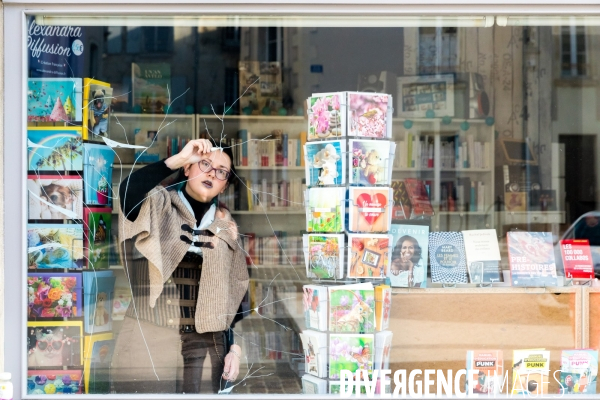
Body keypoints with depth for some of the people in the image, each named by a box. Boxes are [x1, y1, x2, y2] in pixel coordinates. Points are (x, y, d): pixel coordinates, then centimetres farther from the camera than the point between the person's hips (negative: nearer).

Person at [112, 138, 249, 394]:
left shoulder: (226, 227, 11)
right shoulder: (157, 206, 0)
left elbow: (236, 292, 13)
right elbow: (128, 191, -24)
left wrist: (235, 347, 6)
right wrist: (179, 159, -23)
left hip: (206, 344, 4)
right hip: (149, 341, -3)